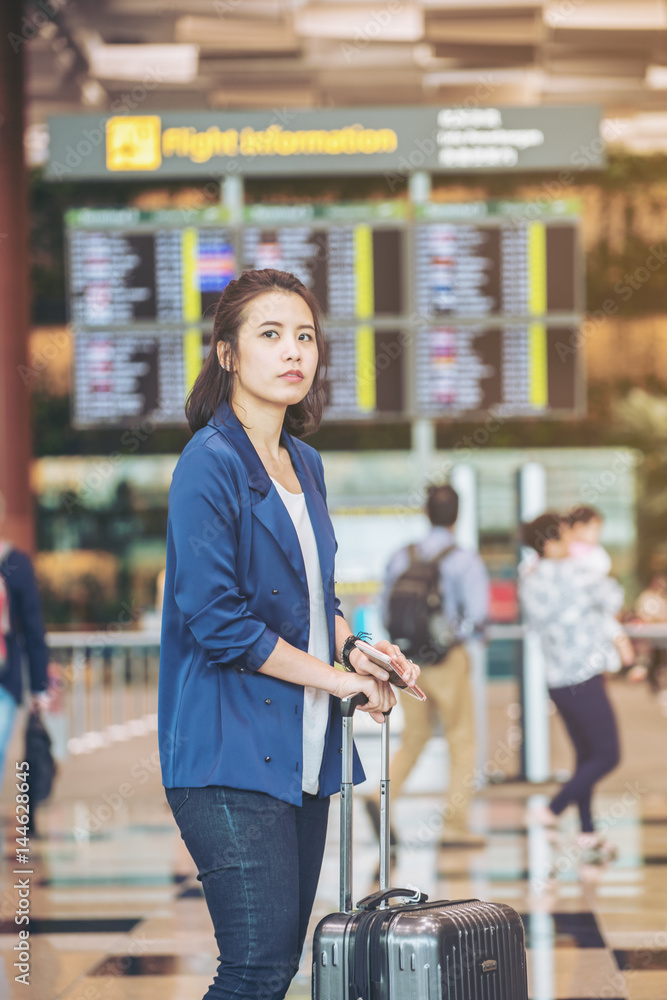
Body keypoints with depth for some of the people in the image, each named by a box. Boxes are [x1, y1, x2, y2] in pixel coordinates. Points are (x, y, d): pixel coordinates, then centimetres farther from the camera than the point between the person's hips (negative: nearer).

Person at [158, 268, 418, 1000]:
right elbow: (215, 620, -16)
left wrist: (355, 649, 5)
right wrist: (336, 676, -9)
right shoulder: (210, 464, -10)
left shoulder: (305, 465, 15)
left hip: (301, 749, 9)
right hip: (230, 750, -8)